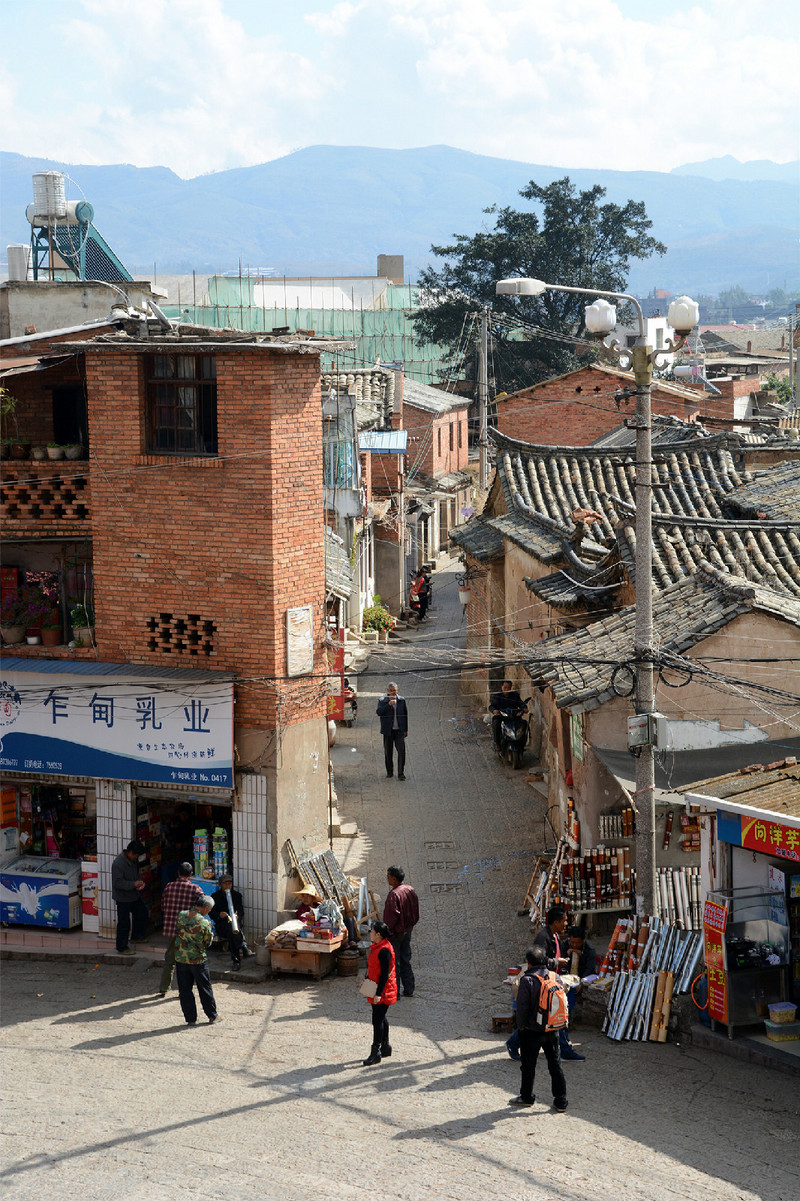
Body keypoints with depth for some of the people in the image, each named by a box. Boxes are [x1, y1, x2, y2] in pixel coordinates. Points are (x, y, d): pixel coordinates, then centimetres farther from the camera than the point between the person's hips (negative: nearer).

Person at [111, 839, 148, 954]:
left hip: (134, 895, 9)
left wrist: (140, 881, -2)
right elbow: (117, 883, -27)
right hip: (123, 898, -9)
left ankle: (135, 937, 39)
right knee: (124, 923, 0)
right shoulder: (118, 864, -26)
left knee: (142, 913, 21)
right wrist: (134, 884, -28)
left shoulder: (133, 860, 2)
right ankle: (122, 948, 13)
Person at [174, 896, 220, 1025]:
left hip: (180, 958, 3)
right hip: (198, 960, -3)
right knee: (205, 988, 13)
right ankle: (212, 1015, 24)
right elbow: (208, 943, -7)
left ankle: (190, 1019, 15)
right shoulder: (205, 923, -18)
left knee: (185, 990, 12)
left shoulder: (181, 915, -6)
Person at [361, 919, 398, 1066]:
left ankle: (376, 1053, -2)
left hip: (383, 992, -10)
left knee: (377, 1020, -6)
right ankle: (385, 1047, 29)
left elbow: (385, 973, -23)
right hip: (375, 989, 10)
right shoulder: (376, 947, 9)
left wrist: (379, 993, -23)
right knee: (380, 1019, 18)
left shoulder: (384, 950, -22)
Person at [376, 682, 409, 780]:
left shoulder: (401, 700, 6)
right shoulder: (383, 700, 0)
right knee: (388, 752, 5)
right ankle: (389, 773, 17)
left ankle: (401, 773, -4)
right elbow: (379, 712, -15)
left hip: (399, 730, 1)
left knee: (401, 751, -8)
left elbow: (405, 714, 11)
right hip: (388, 731, -1)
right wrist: (388, 705, -26)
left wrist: (406, 730, 11)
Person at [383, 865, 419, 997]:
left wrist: (388, 931, -16)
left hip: (396, 932, -8)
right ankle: (409, 989, 23)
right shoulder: (410, 890, 3)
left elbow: (393, 915, -26)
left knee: (393, 962, 1)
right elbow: (415, 911, 11)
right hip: (408, 930, 8)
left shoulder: (394, 894, -23)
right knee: (406, 961, 17)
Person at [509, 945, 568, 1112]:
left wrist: (521, 1026, -2)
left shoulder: (527, 980, -17)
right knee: (555, 1064, 12)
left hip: (532, 1030, -5)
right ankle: (561, 1101, 12)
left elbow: (522, 1007, -17)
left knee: (528, 1064, 12)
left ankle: (526, 1097, 25)